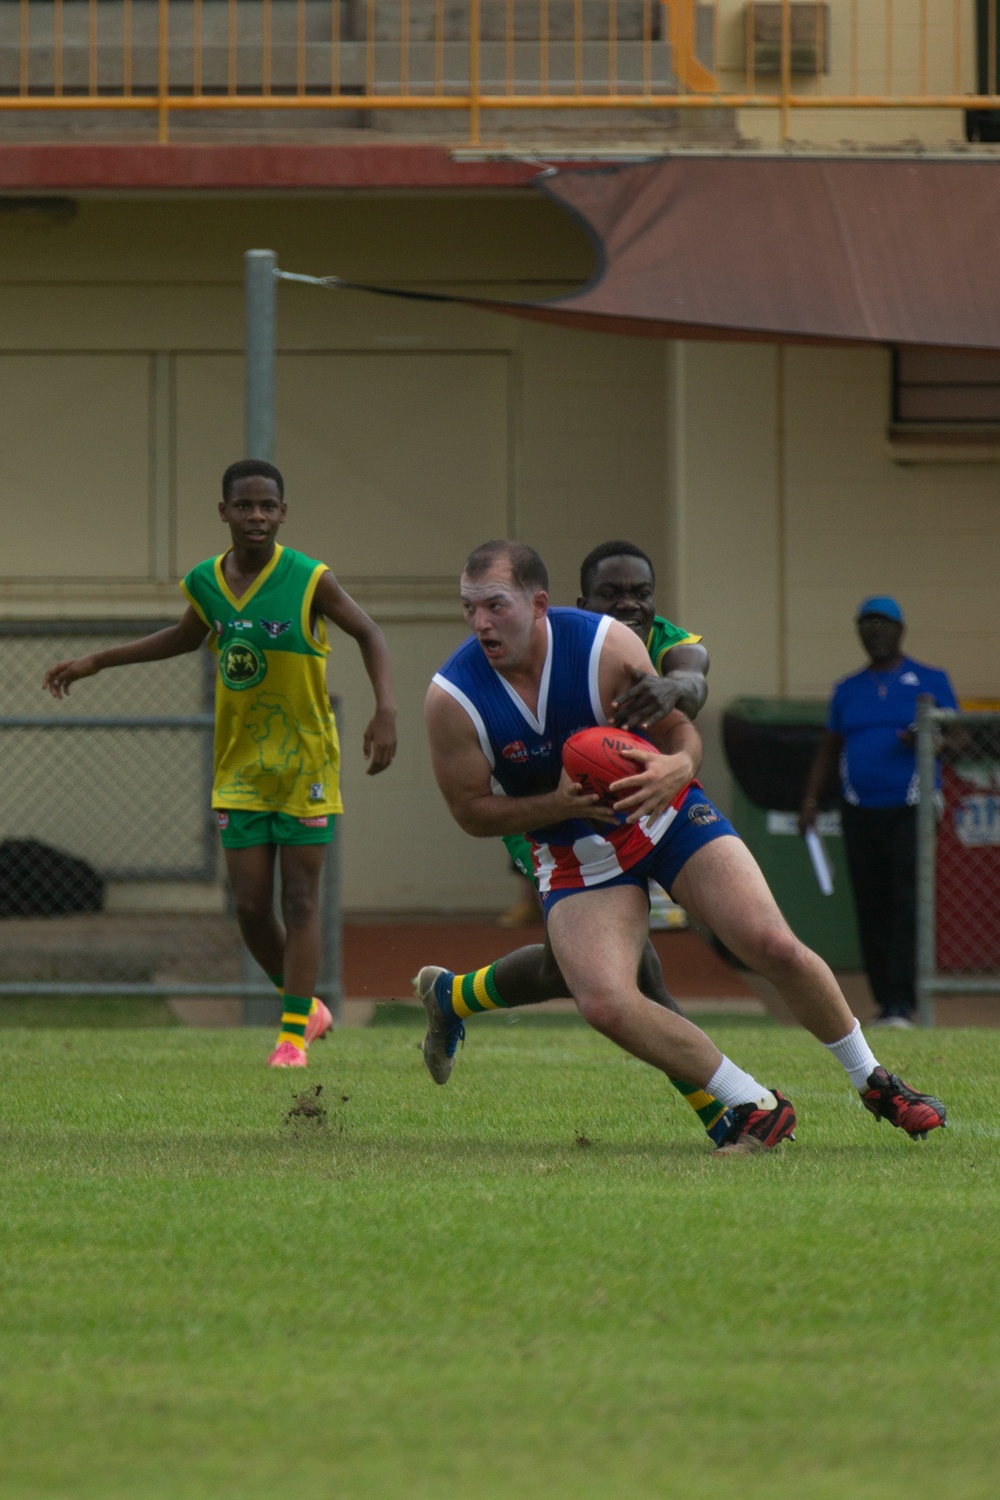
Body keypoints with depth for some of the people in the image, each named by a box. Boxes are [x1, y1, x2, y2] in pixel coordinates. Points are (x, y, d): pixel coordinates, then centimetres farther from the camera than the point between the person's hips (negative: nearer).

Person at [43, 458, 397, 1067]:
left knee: (300, 898, -5)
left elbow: (369, 634, -6)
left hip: (306, 764, -4)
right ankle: (306, 1007, 22)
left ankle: (293, 1036, -2)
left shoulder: (310, 582, -14)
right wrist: (97, 662, 23)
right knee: (251, 906, 0)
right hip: (241, 767, 4)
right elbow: (187, 636, 22)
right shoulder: (206, 582, 1)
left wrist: (386, 710, -20)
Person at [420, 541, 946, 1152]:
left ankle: (874, 1083, 12)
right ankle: (756, 1107, -5)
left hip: (666, 816, 0)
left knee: (773, 946, -13)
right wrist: (560, 804, -27)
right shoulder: (452, 698, -20)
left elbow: (680, 729, -5)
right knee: (605, 1005, -22)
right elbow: (472, 811, -9)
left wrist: (677, 768, -30)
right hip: (576, 858, 0)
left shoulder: (608, 644, -19)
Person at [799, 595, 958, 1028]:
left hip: (911, 811, -4)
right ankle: (885, 1003, 8)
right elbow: (829, 749, 18)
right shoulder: (848, 689, 17)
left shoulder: (930, 682, 7)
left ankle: (901, 1004, -20)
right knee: (871, 910, 3)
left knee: (907, 909, -14)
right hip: (860, 814, 4)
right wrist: (811, 800, 6)